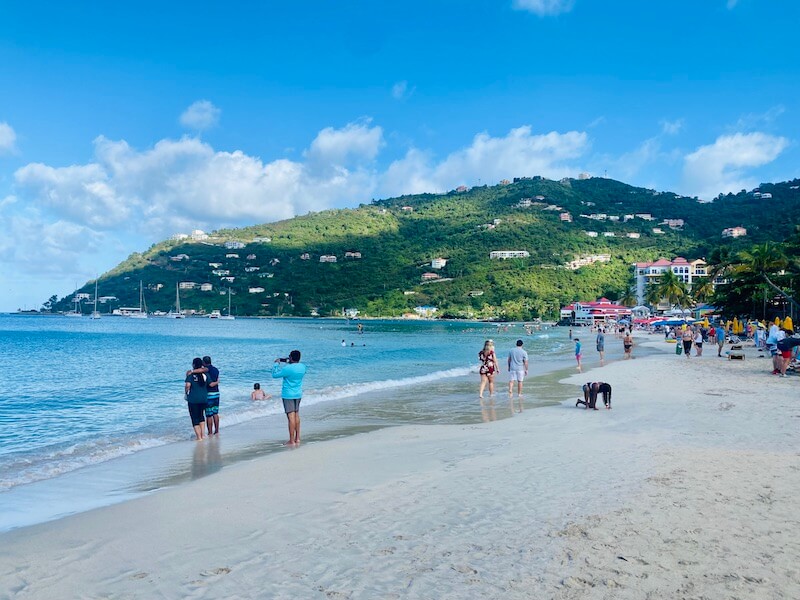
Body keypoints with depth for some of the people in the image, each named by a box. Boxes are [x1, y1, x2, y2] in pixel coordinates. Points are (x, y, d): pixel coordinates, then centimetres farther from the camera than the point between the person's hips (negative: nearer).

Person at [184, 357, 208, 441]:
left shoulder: (190, 373, -9)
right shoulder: (204, 373, 0)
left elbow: (188, 385, -21)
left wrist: (186, 393, -5)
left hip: (193, 399, -4)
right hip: (204, 398, 4)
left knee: (195, 418, 5)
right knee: (201, 416, 22)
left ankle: (199, 437, 2)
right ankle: (202, 435, 22)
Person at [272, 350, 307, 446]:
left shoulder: (288, 368, -21)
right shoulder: (302, 367, 0)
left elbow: (274, 375, -10)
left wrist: (276, 363, 2)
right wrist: (287, 363, 18)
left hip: (288, 395, -7)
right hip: (298, 394, 7)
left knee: (291, 416, -5)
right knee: (296, 415, 17)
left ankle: (292, 441, -2)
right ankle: (297, 438, 23)